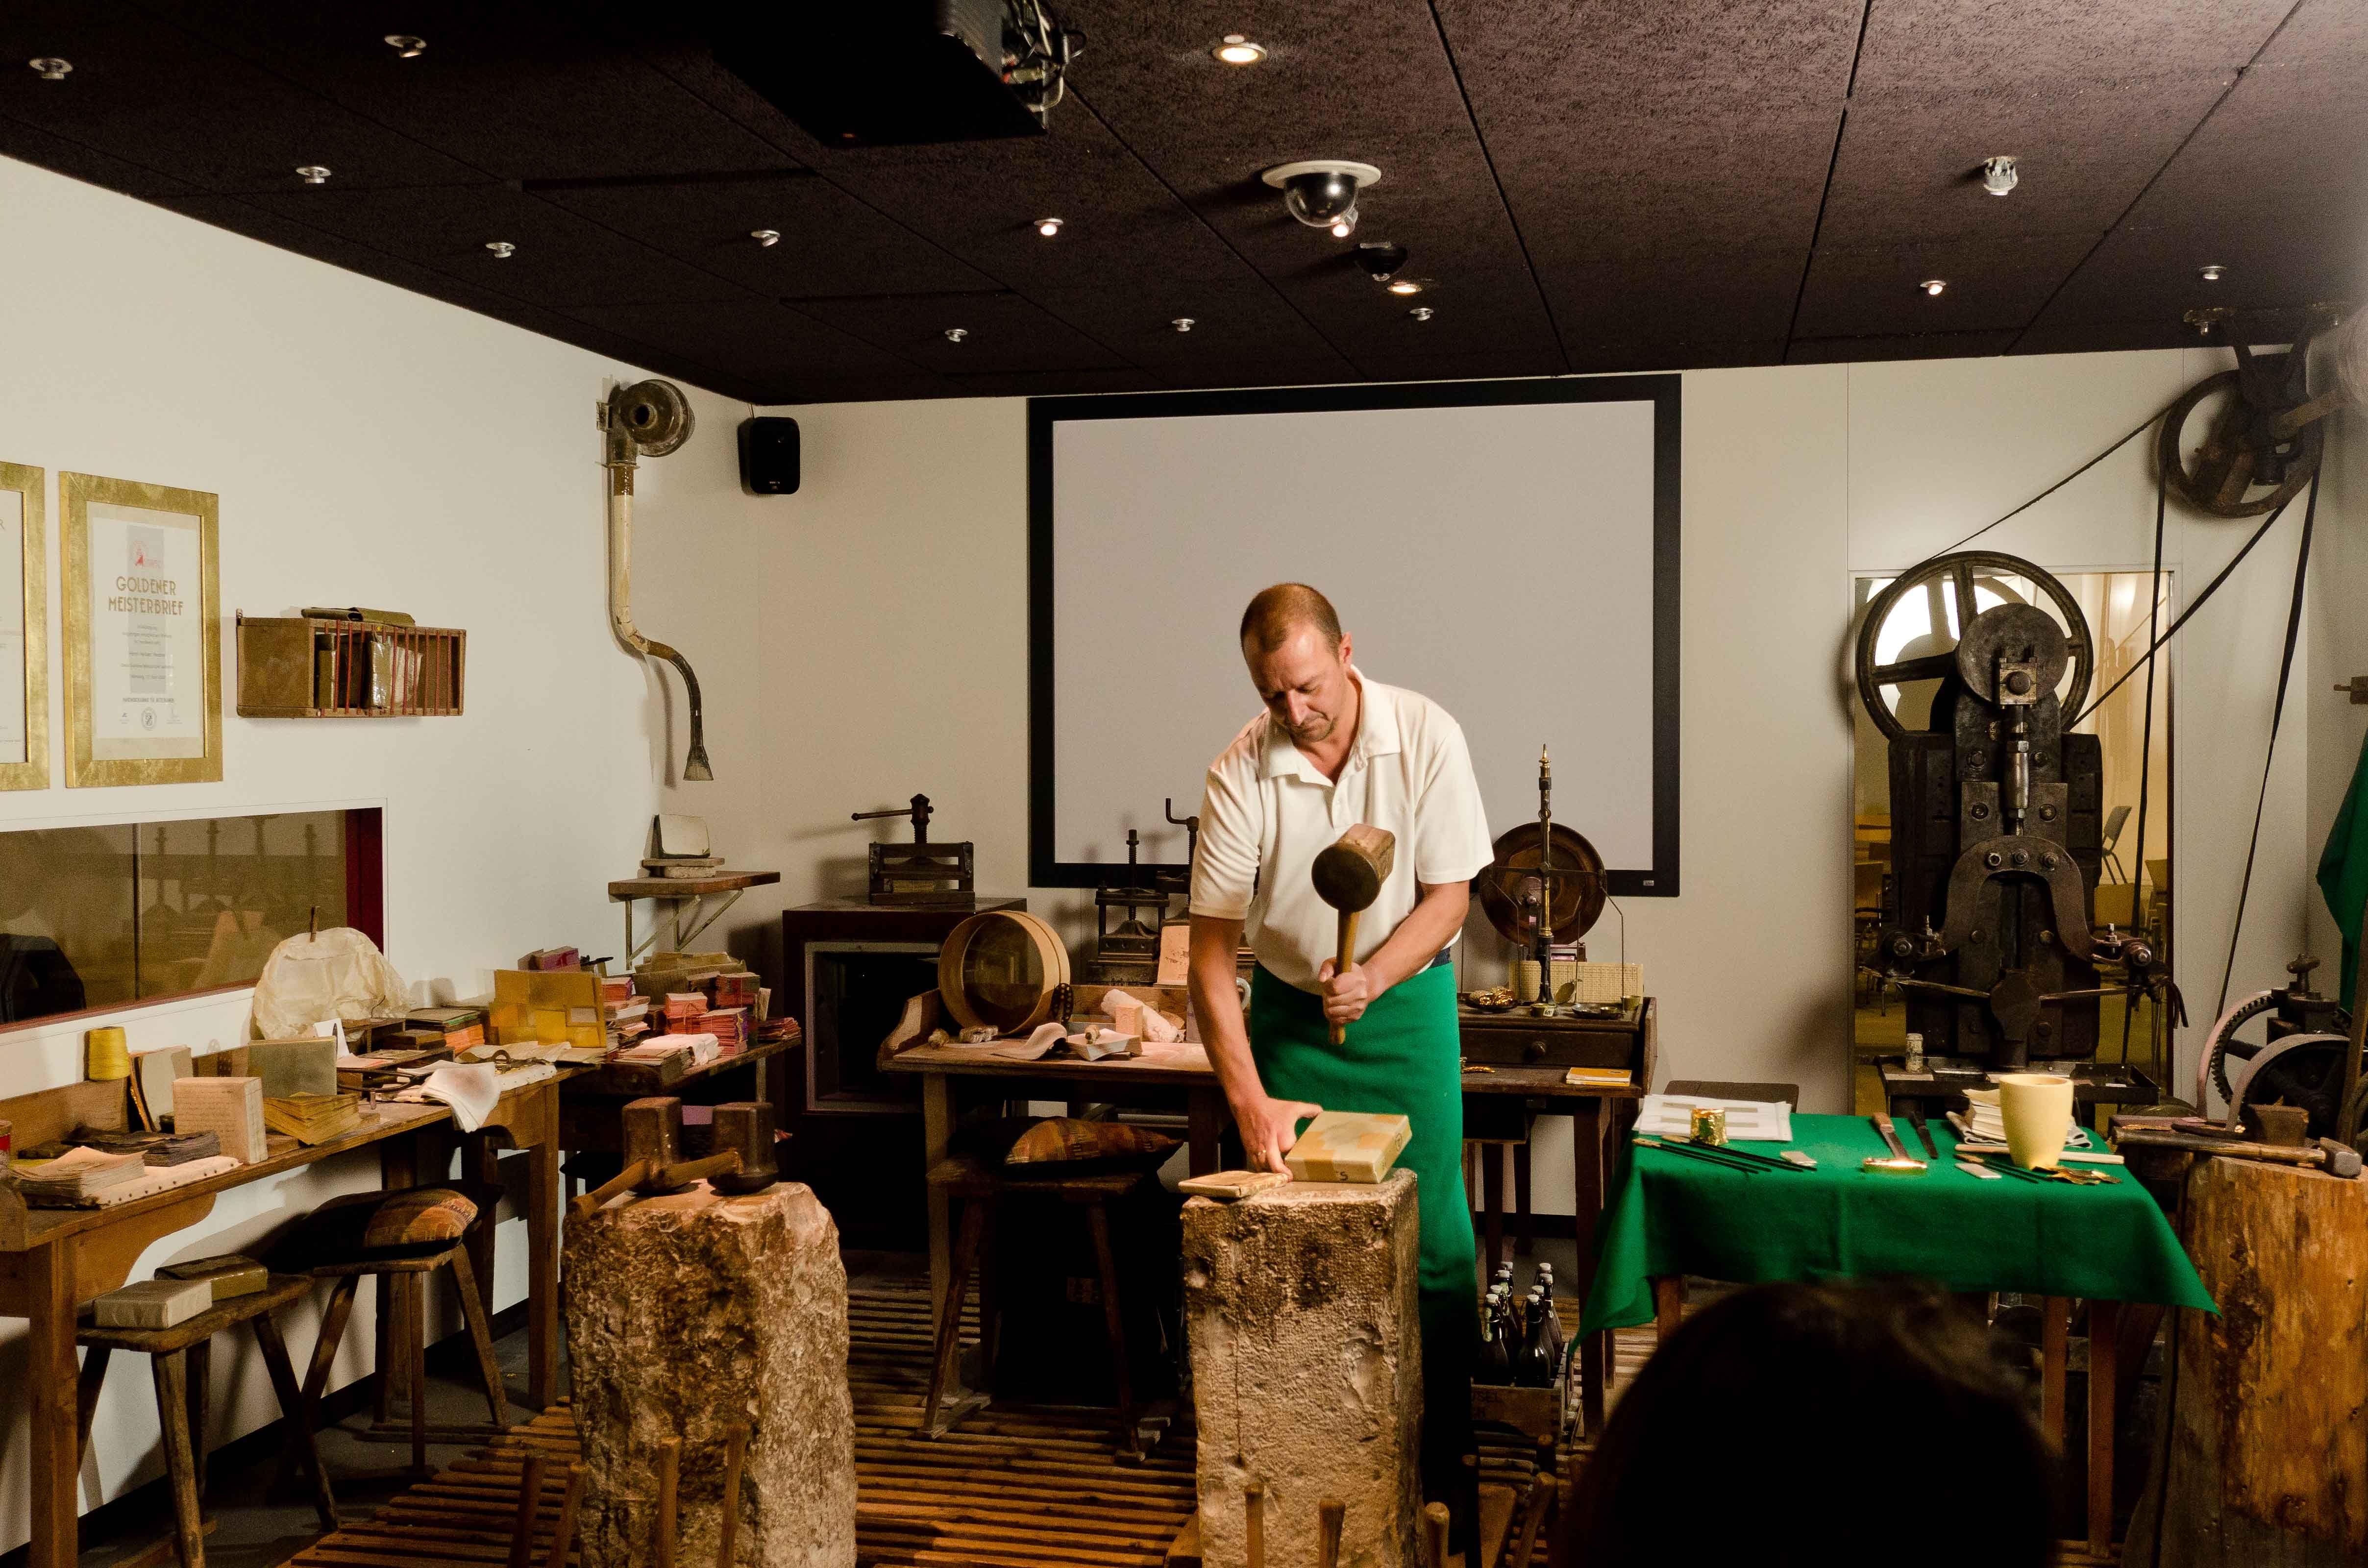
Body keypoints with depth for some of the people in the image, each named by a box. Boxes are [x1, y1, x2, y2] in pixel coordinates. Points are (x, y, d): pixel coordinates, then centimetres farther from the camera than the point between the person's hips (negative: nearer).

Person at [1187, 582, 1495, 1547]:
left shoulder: (1426, 736, -15)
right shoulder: (1240, 774, -16)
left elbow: (1448, 894, -8)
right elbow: (1211, 952, -17)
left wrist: (1373, 977, -26)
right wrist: (1250, 1102, -25)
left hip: (1408, 1004, 0)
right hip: (1289, 1012, 1)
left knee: (1434, 1242, 0)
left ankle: (1446, 1465, 15)